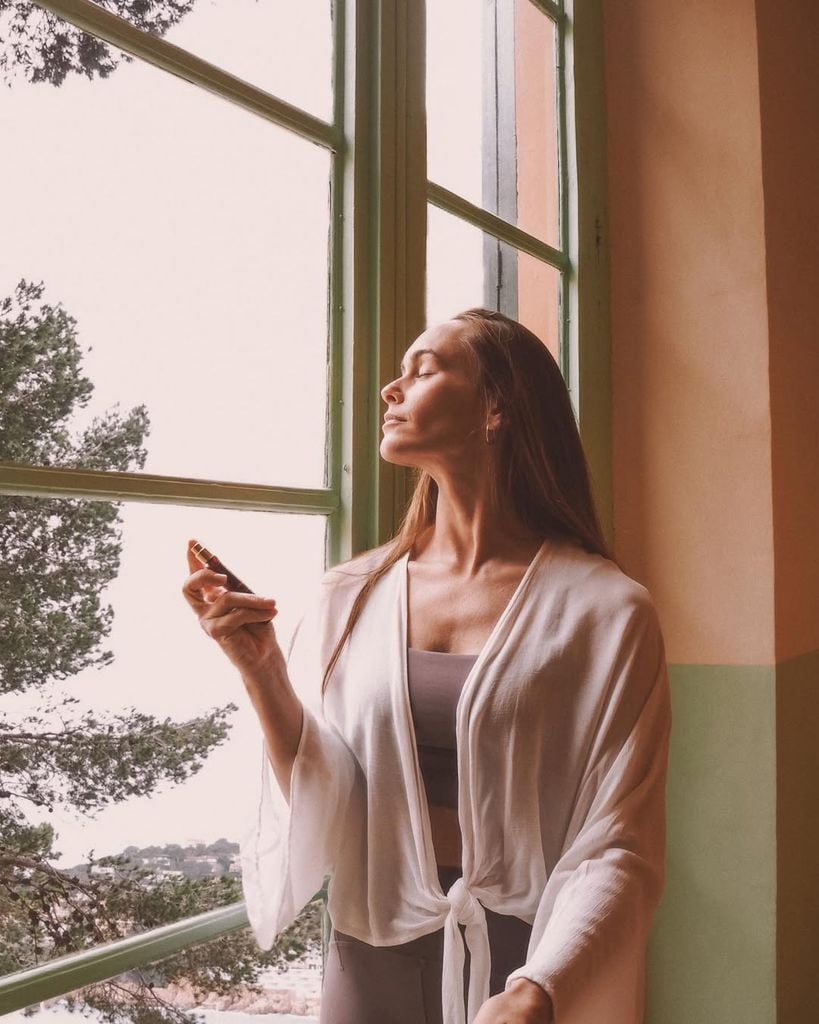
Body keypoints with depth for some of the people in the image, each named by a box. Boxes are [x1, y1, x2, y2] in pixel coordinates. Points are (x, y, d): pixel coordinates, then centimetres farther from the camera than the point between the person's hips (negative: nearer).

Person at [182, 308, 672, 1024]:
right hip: (371, 956, 3)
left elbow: (617, 846, -14)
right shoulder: (348, 599, -3)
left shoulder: (604, 610, -13)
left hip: (529, 961, -3)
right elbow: (321, 816, -4)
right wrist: (260, 667, -17)